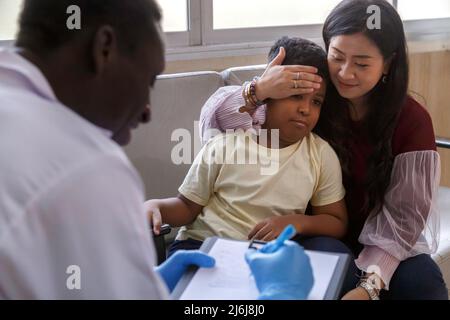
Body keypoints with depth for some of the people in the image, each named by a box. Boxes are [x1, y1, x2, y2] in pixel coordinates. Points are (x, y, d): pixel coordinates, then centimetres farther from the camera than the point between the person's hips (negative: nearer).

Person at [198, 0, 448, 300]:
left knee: (423, 285, -24)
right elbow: (215, 119, -19)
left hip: (384, 244, 1)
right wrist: (258, 91, -39)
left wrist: (369, 284, -28)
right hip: (319, 235, -1)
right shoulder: (311, 96, -11)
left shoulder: (412, 121, -11)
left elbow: (403, 219, -13)